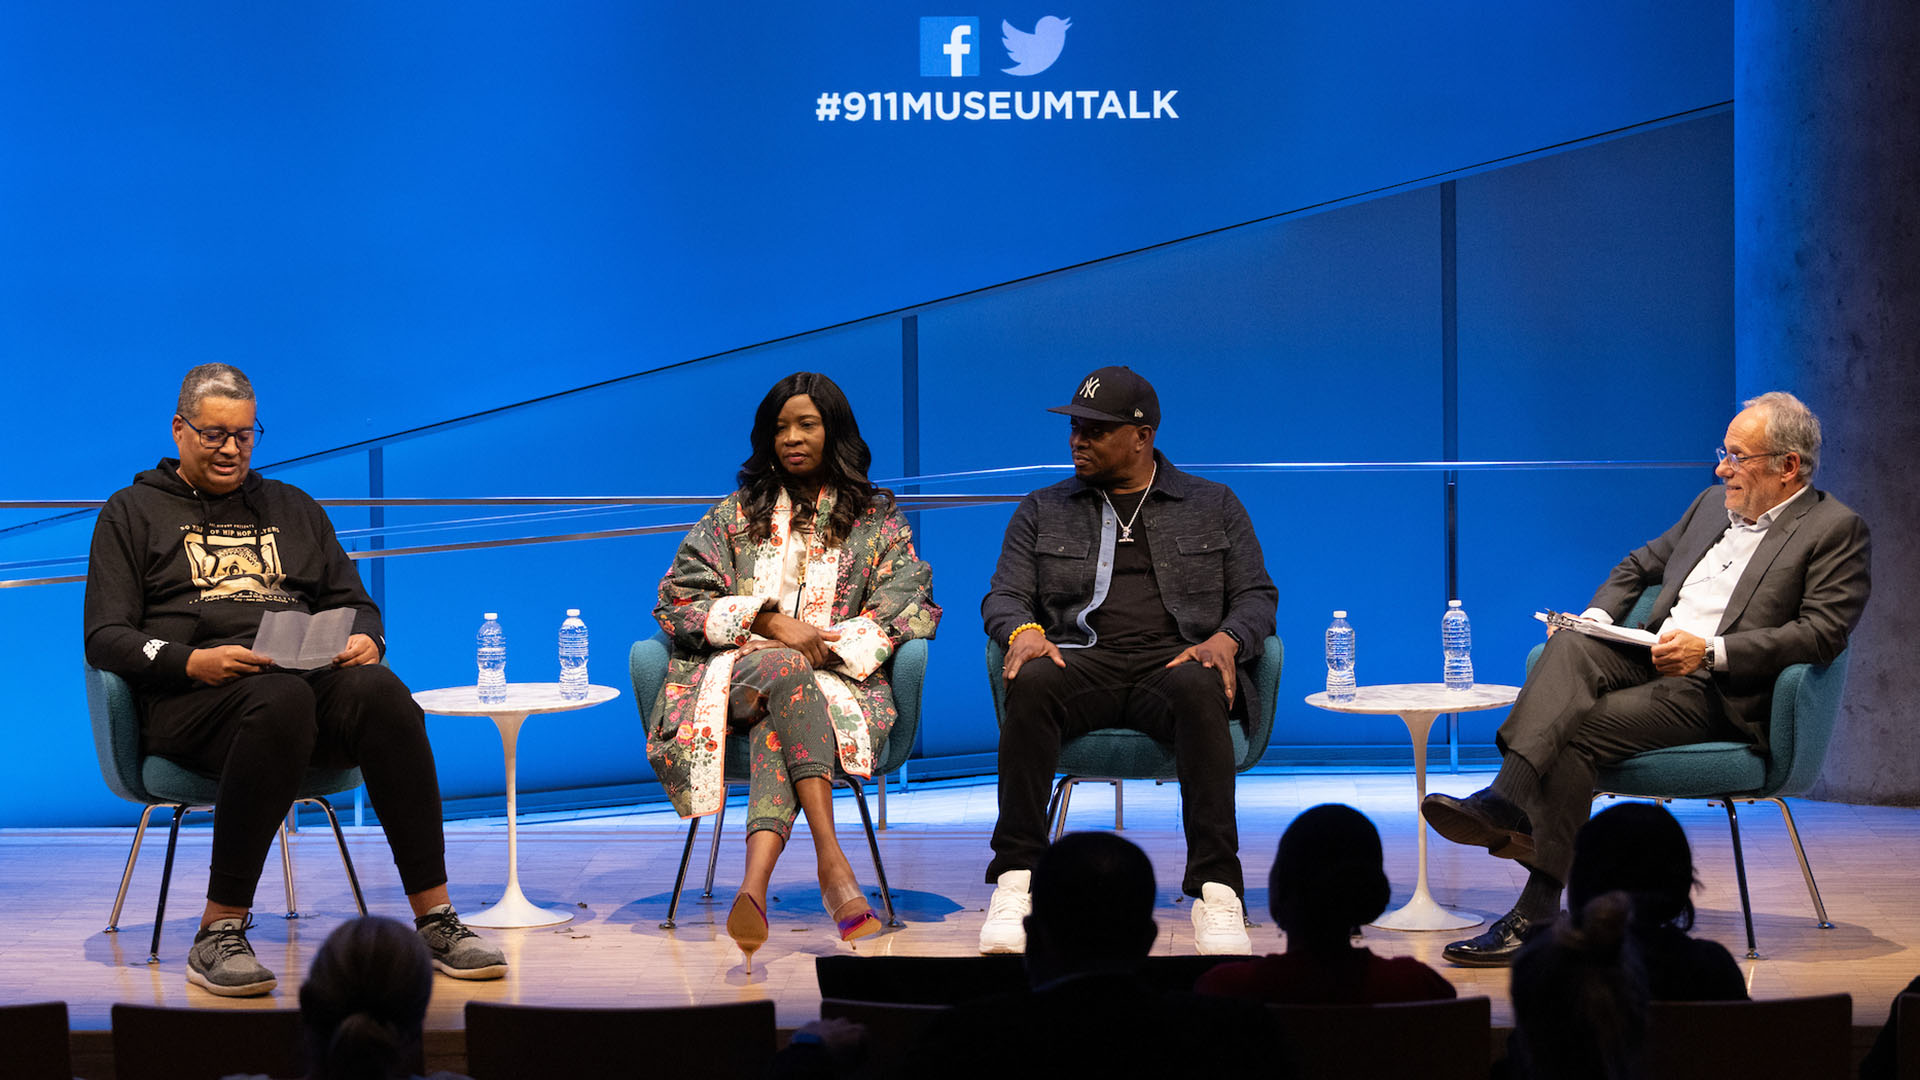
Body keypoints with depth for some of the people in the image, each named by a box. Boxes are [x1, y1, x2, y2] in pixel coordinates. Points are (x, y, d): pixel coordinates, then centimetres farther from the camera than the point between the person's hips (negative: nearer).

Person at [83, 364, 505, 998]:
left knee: (378, 690, -33)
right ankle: (219, 932, -35)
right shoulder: (133, 513, 16)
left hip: (311, 674, 3)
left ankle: (435, 920, -34)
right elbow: (106, 638, 6)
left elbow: (352, 602, 26)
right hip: (190, 697, -3)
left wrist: (365, 640, 0)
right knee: (281, 700, -40)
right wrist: (193, 661, -14)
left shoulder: (292, 509, 28)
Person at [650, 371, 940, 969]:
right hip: (738, 668, 0)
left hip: (838, 676, 0)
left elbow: (910, 608, 4)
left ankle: (754, 884, -57)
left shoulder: (877, 520, 17)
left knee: (777, 727, -37)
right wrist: (772, 624, -7)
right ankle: (831, 862, -52)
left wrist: (825, 643, -12)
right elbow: (679, 600, 9)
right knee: (782, 671, -38)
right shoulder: (736, 515, 20)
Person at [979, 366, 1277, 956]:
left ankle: (1217, 889, -41)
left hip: (1175, 660, -1)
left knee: (1199, 688, -38)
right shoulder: (1043, 511, 21)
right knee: (1032, 682, -35)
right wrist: (1023, 632, -11)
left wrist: (1225, 641, -10)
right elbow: (1004, 595, 14)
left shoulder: (1213, 505, 18)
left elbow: (1257, 595, 13)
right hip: (1083, 659, 1)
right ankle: (1015, 878, -35)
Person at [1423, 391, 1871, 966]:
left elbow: (1823, 632, -11)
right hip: (1655, 659, 7)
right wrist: (1599, 615, 10)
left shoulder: (1837, 529, 1)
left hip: (1724, 692, -7)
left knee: (1577, 733, -27)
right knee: (1570, 645, -26)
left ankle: (1537, 911, -26)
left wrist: (1711, 651, -19)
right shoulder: (1712, 504, 23)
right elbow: (1639, 565, 32)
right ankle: (1505, 800, -44)